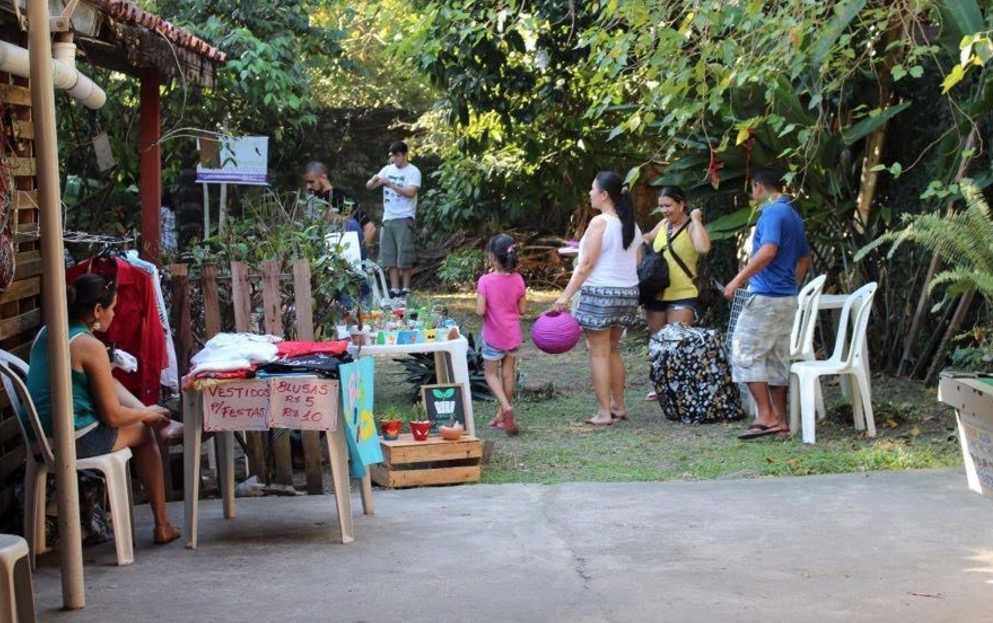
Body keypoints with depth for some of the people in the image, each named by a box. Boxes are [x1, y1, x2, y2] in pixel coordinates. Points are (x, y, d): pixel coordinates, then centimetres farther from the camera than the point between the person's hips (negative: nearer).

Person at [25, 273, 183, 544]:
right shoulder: (90, 346, -20)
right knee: (144, 432, 16)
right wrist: (147, 414, 3)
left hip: (40, 436, 8)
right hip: (76, 442, -8)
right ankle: (162, 526, 23)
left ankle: (161, 425, 30)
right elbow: (113, 416, -16)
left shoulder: (45, 332, 3)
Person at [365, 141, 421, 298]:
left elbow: (410, 192, -19)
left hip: (404, 219, -6)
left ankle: (405, 289, 1)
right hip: (387, 218, 6)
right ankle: (394, 289, 9)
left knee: (404, 255, -6)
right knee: (388, 255, 5)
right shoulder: (387, 169, 12)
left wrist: (390, 184, -25)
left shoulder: (413, 172, -5)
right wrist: (374, 181, -13)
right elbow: (368, 186, 10)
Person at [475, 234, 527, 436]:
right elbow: (523, 310, -1)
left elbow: (480, 311, -20)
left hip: (493, 337, -3)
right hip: (513, 336, 4)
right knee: (508, 372, 16)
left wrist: (480, 298, -1)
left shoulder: (485, 281, -18)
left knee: (491, 374, 9)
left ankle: (506, 407, -15)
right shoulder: (518, 279, -7)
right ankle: (502, 416, 23)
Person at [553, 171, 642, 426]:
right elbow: (638, 261, 16)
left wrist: (566, 295, -15)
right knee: (612, 350, 19)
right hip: (628, 293, 8)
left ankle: (604, 412, -2)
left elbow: (586, 264, -16)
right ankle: (619, 406, 22)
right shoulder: (631, 225, 9)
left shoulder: (599, 223, -13)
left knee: (598, 353, -1)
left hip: (600, 293, -8)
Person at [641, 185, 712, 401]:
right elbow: (648, 238, 32)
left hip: (682, 296, -7)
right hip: (656, 294, 7)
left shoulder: (691, 227, -10)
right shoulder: (663, 225, 9)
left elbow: (704, 247, -32)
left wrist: (696, 219, -22)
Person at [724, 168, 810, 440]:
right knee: (776, 358, 11)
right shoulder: (794, 216, 17)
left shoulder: (772, 213, -13)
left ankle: (766, 415, -12)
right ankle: (780, 420, 11)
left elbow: (768, 250, -27)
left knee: (746, 353, -7)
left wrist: (739, 278, -25)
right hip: (788, 298, 10)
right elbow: (804, 259, 25)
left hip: (766, 297, -10)